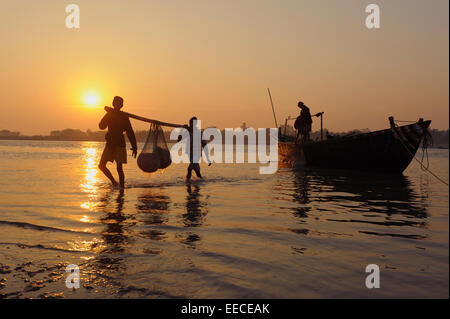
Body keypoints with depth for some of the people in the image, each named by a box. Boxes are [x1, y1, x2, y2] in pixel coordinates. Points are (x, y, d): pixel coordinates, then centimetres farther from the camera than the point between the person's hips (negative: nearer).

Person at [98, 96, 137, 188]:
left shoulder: (124, 117, -1)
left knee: (119, 168, -7)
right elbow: (101, 126, -6)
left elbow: (130, 133, 1)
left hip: (119, 144, -4)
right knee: (101, 165, 1)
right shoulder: (109, 115, 7)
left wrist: (134, 147, -3)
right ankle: (114, 182, 17)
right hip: (110, 144, 4)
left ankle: (122, 187, 1)